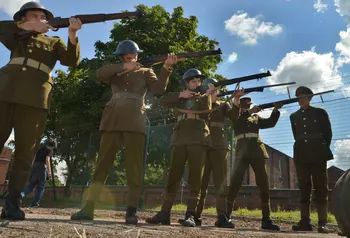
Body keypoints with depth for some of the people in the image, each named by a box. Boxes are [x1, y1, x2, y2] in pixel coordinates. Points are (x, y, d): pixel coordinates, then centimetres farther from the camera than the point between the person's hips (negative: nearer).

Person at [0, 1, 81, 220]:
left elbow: (71, 60, 5)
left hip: (35, 100, 0)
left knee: (26, 153, -4)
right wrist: (29, 27, -1)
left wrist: (72, 34, -9)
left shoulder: (55, 42, 23)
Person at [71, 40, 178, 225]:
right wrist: (124, 67, -11)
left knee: (134, 168, -5)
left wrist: (166, 67, -14)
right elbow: (100, 73, -2)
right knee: (102, 164, 0)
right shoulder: (116, 72, 21)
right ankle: (88, 208, 2)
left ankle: (131, 211, -3)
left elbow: (158, 88, -1)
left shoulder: (145, 72, 18)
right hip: (112, 122, 2)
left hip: (135, 123, -1)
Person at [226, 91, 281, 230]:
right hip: (242, 149, -4)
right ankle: (226, 216, -7)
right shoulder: (236, 116, 15)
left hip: (257, 149, 4)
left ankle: (266, 220, 7)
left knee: (264, 184, 1)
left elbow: (270, 123, 16)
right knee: (235, 182, -12)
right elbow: (236, 122, -8)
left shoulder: (256, 118, 26)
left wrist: (275, 110, 5)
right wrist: (249, 112, -15)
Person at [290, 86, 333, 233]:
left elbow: (328, 133, 7)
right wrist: (303, 148, 9)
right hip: (301, 154, 3)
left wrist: (322, 150, 6)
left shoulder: (320, 112, 6)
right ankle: (305, 221, 4)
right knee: (304, 188, 2)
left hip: (318, 153, -3)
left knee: (321, 187, -3)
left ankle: (322, 223, -2)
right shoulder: (294, 116, 15)